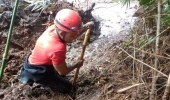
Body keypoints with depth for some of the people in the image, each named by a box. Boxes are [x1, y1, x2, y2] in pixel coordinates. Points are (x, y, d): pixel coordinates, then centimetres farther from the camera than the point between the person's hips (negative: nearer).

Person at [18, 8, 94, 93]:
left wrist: (84, 28, -12)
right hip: (37, 72, -8)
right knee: (66, 87, 3)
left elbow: (73, 35, 4)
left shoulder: (54, 28, -17)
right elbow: (63, 72, -22)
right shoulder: (58, 48, -39)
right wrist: (76, 65, -6)